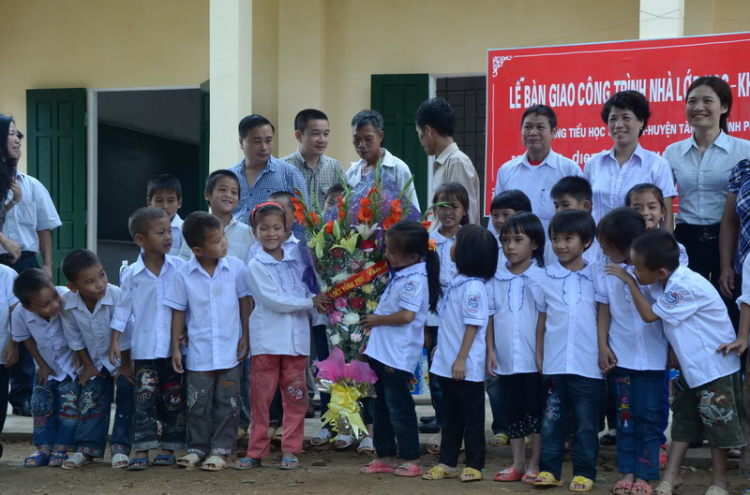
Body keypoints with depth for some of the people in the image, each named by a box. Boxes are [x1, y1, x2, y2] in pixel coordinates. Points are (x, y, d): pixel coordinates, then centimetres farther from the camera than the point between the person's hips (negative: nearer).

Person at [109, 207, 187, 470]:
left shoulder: (180, 267, -2)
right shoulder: (132, 274, -2)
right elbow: (122, 308, 4)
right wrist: (115, 341, 1)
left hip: (174, 346, 1)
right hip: (144, 347, -1)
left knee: (174, 399, 6)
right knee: (145, 398, -3)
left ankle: (169, 448, 16)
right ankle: (141, 450, -1)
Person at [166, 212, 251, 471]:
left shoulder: (236, 268, -7)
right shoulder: (184, 275, -7)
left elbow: (245, 302, 3)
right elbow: (178, 312, 1)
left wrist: (245, 336, 2)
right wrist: (176, 347, 2)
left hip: (229, 350, 0)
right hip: (199, 351, 0)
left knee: (226, 403, 5)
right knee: (198, 403, 8)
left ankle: (221, 448, 15)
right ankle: (197, 447, 21)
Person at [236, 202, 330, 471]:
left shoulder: (296, 262, 9)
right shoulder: (256, 265, -5)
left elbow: (308, 291, 14)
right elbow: (274, 301, -13)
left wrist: (322, 301, -7)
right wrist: (310, 302, -12)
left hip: (296, 338, 4)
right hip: (266, 340, -4)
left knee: (295, 398, 5)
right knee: (261, 398, 3)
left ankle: (290, 449, 13)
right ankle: (256, 451, 10)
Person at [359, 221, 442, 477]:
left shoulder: (414, 279, -19)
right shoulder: (400, 274, 11)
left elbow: (406, 315, -28)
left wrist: (378, 319, -14)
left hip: (398, 357, -10)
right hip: (382, 351, 10)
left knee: (398, 407, -3)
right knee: (381, 406, 15)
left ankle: (411, 459, 6)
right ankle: (385, 456, 24)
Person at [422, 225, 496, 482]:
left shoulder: (473, 287, -18)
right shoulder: (456, 282, 9)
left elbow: (473, 325, -20)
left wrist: (461, 359, -21)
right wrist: (441, 347, 22)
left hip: (466, 367, -9)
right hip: (447, 364, 9)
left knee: (471, 416, 3)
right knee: (450, 415, 15)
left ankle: (474, 465, 12)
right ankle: (447, 462, 22)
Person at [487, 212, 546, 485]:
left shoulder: (541, 277, -5)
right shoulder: (496, 278, 5)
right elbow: (490, 317, 8)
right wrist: (490, 350, 2)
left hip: (534, 358, -4)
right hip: (506, 358, 4)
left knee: (536, 411, 3)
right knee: (513, 411, 11)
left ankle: (535, 465, 12)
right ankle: (517, 464, 20)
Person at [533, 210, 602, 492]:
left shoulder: (596, 278, 1)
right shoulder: (547, 277, 5)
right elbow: (542, 319, 10)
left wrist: (605, 352, 0)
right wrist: (539, 355, 7)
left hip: (588, 365, -2)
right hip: (555, 364, 2)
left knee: (586, 423, 5)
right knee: (551, 420, 7)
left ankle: (584, 473, 12)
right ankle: (549, 469, 15)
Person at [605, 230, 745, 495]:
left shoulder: (685, 287, -28)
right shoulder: (669, 282, -1)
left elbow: (649, 314, -19)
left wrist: (630, 281, -12)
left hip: (715, 366, -9)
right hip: (691, 367, 9)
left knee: (717, 423, 3)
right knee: (683, 420, 12)